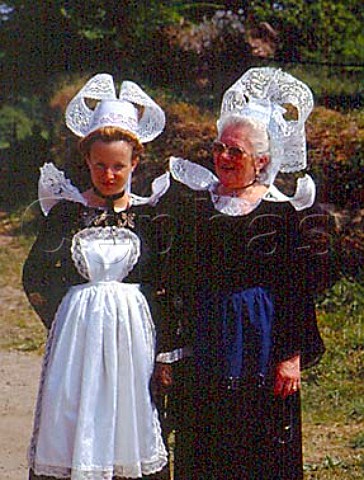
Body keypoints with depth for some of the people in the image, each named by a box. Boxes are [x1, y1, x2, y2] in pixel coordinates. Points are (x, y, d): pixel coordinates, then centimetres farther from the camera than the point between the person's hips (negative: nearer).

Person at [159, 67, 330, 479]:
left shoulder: (284, 210, -5)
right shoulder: (197, 201, 7)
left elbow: (298, 289, -6)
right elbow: (179, 278, 11)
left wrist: (294, 355, -11)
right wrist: (172, 348, 7)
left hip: (260, 344, -4)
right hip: (202, 345, 4)